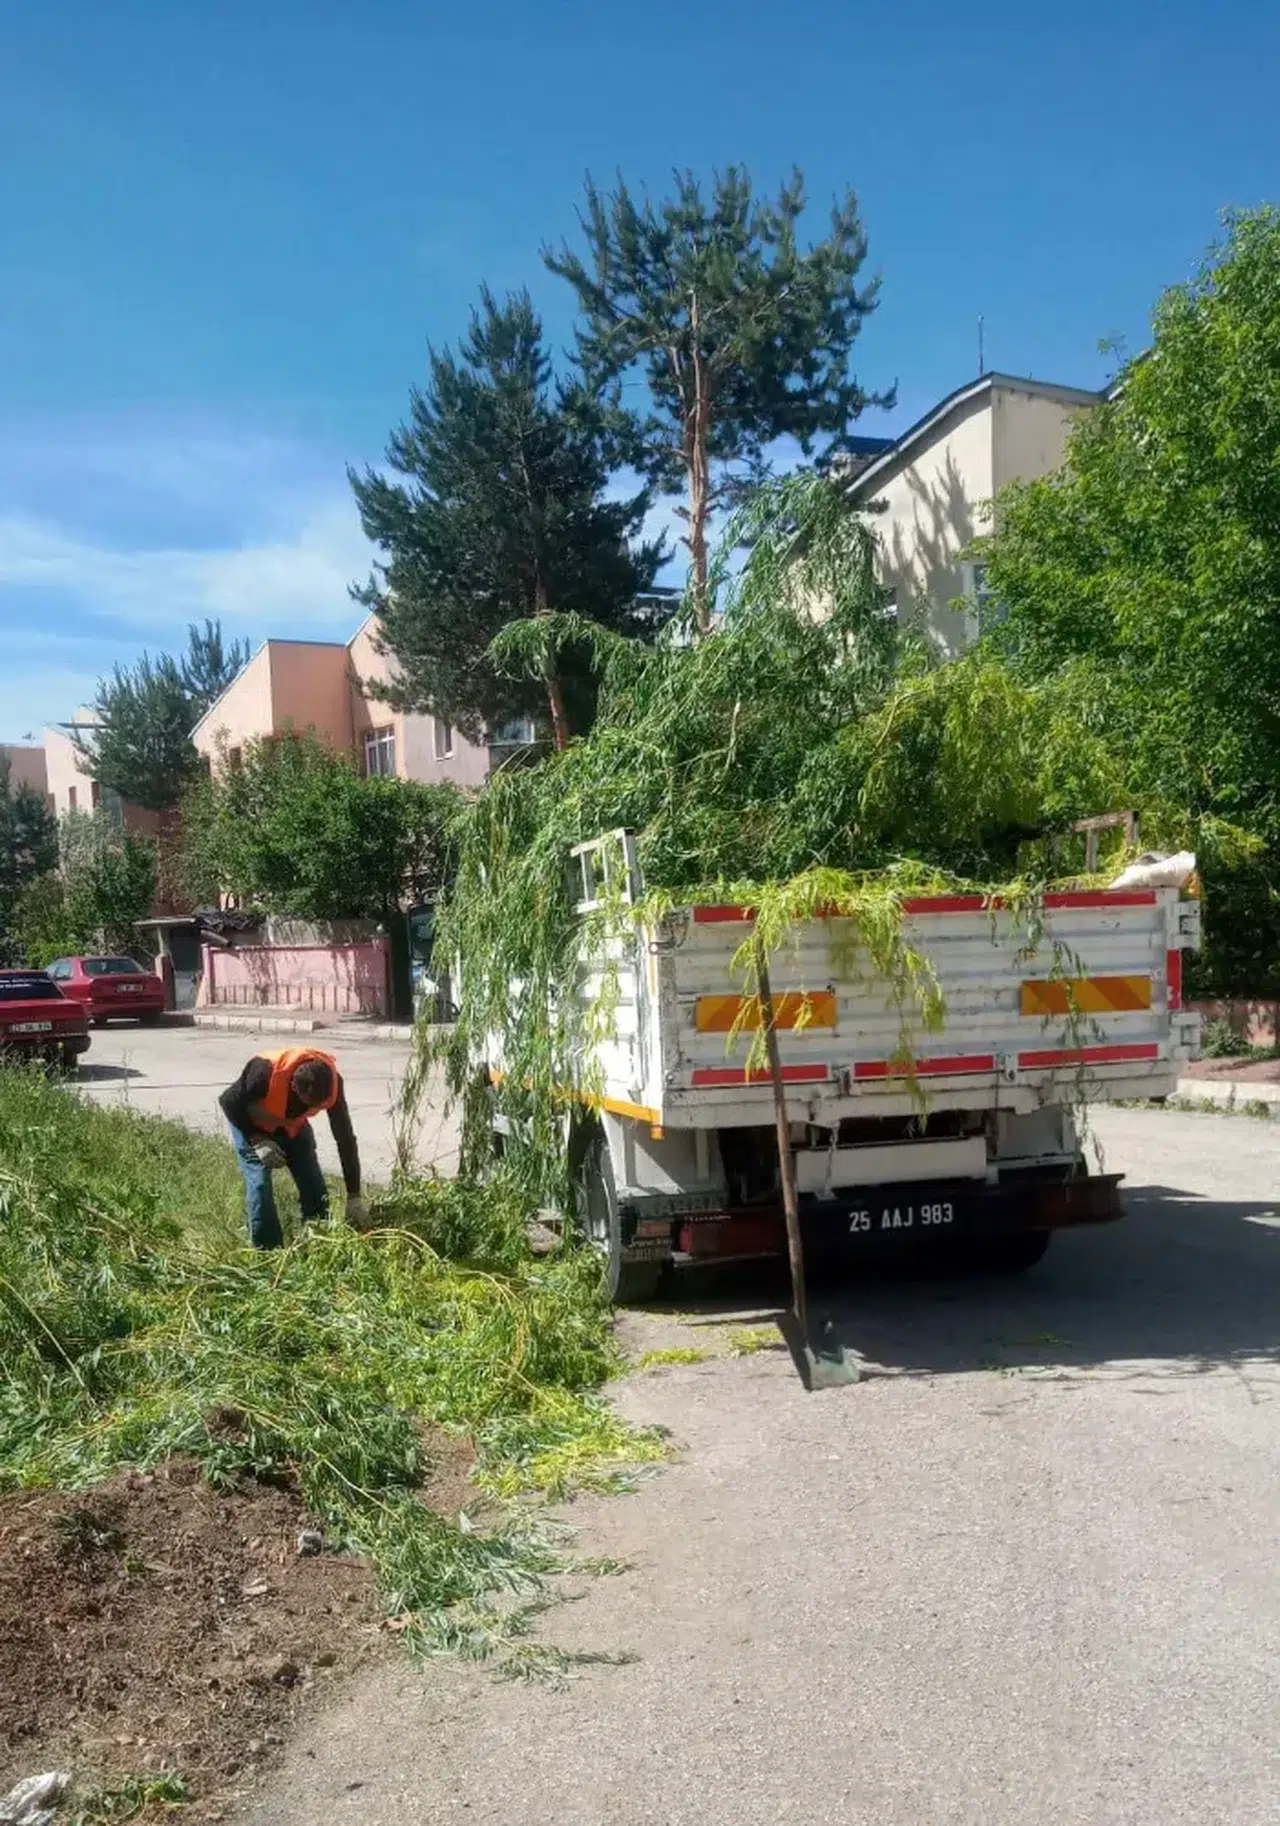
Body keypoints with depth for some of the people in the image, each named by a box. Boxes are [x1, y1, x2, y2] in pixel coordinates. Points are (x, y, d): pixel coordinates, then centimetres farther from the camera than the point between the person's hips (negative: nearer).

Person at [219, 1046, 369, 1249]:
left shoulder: (330, 1081, -32)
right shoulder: (265, 1071, -42)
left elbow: (345, 1138, -22)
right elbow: (229, 1101, -22)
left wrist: (354, 1196, -20)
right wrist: (257, 1141, -29)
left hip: (293, 1125, 3)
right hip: (252, 1125, -3)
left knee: (314, 1187, -5)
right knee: (260, 1186, -15)